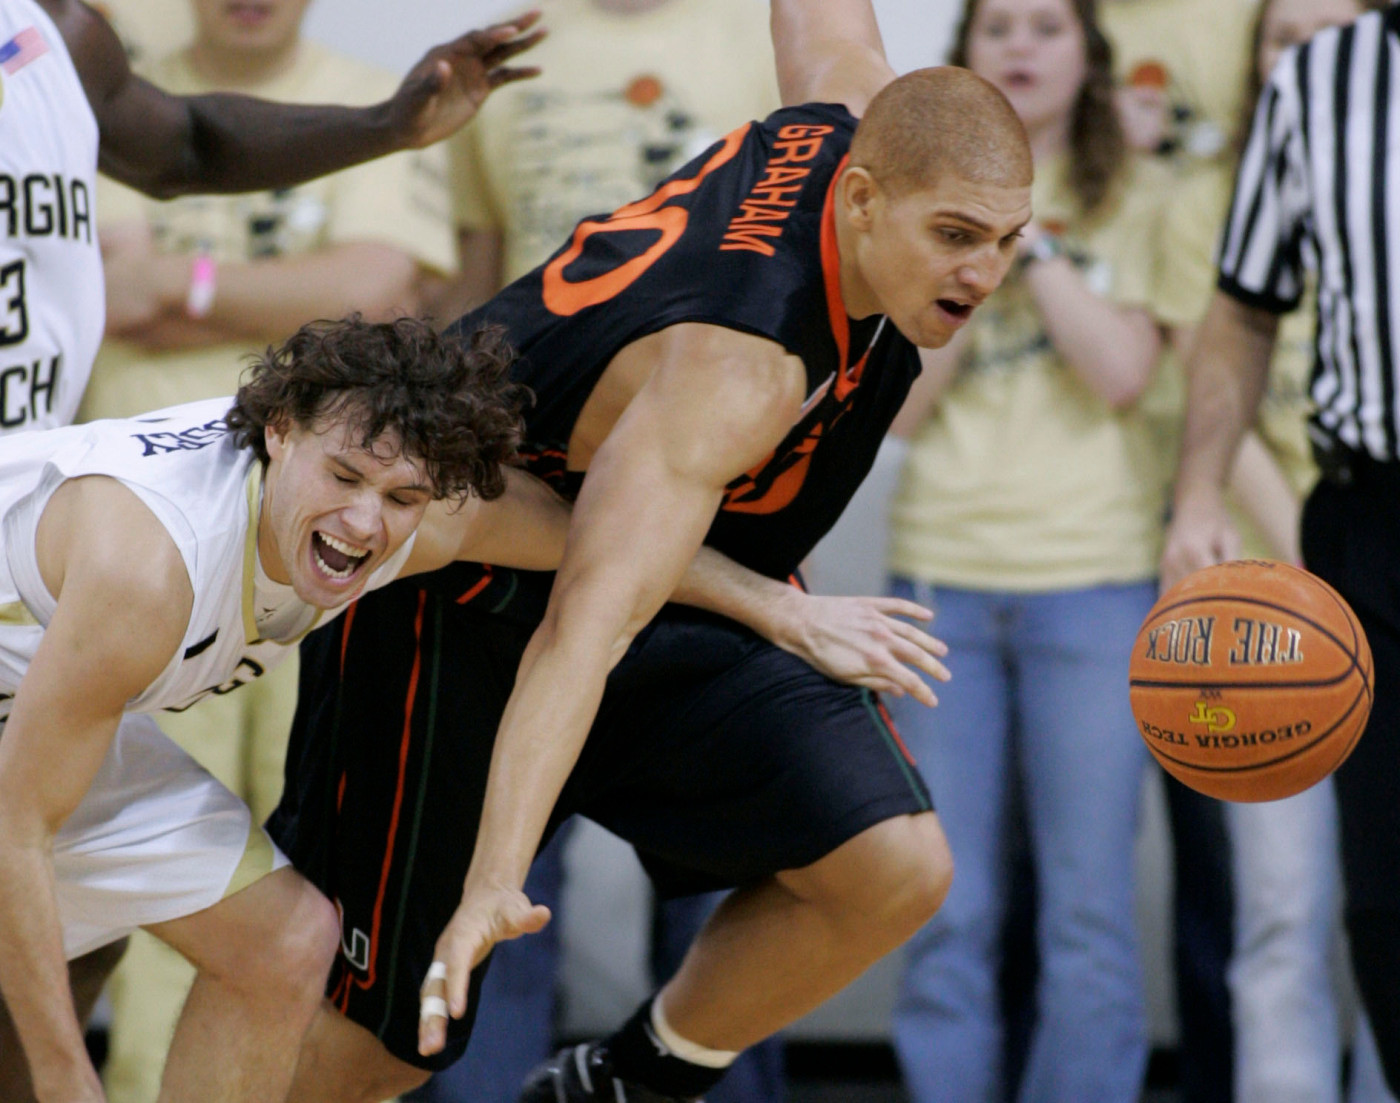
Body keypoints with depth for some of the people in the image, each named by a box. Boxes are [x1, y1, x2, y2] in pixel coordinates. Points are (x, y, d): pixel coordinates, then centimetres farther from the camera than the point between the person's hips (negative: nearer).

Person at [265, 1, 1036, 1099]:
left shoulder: (848, 108, -15)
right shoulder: (736, 369, -37)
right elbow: (586, 622, -47)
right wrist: (497, 881, -56)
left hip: (690, 589, 8)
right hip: (468, 602, -8)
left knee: (895, 867, -12)